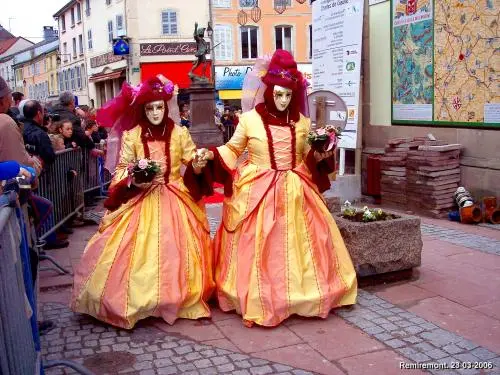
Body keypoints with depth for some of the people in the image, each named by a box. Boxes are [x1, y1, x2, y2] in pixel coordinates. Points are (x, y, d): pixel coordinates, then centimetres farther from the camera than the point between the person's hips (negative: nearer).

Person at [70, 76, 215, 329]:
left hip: (175, 200, 1)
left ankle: (186, 300, 18)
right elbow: (120, 170, 3)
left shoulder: (180, 133, 2)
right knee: (137, 254, -2)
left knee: (176, 252, 2)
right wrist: (134, 174, -17)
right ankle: (135, 303, 14)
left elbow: (192, 164, 7)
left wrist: (199, 164, -15)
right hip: (140, 200, 0)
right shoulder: (131, 135, 0)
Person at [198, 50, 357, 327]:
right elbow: (233, 150, 7)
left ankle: (299, 294, 24)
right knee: (258, 248, 0)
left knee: (299, 245, 7)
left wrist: (320, 155, -3)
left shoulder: (302, 122, 6)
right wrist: (212, 155, -9)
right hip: (258, 193, -3)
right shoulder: (249, 119, -4)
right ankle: (260, 300, 15)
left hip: (295, 192, 3)